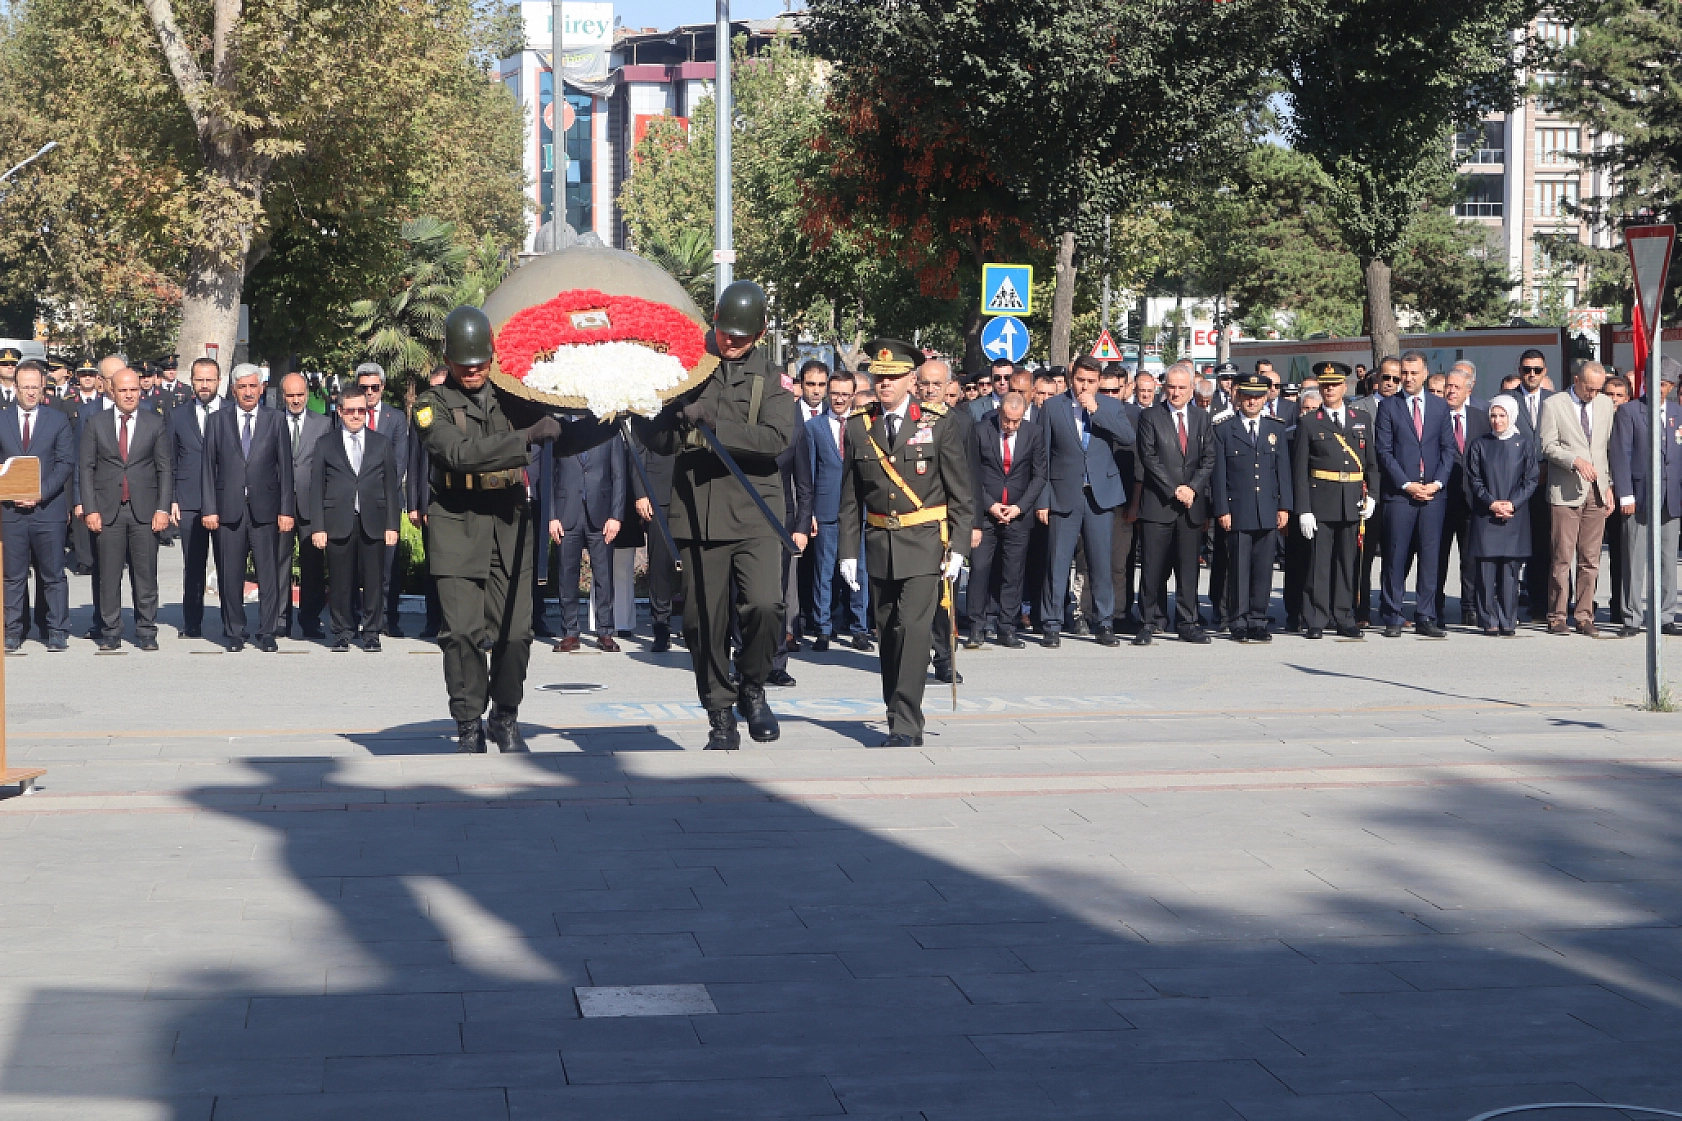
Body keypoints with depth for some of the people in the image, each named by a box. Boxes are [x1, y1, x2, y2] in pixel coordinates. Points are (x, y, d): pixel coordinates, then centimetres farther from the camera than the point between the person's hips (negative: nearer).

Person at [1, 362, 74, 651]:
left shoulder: (58, 420, 7)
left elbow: (66, 464, 0)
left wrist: (41, 493, -11)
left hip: (48, 509, -1)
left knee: (53, 575, 2)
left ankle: (57, 633, 7)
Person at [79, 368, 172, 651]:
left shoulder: (156, 424, 6)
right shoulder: (96, 425, 7)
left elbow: (164, 468, 5)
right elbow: (86, 468, 5)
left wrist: (163, 508, -4)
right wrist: (90, 509, -4)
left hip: (144, 510, 0)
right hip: (108, 510, 0)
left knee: (145, 575, 1)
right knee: (109, 576, 1)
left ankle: (146, 633, 9)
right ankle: (110, 633, 9)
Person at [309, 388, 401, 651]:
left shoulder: (382, 443, 12)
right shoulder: (325, 444, 9)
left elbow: (392, 486, 9)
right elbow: (316, 488, 5)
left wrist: (392, 525, 2)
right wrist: (317, 527, -3)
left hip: (373, 524, 1)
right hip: (338, 523, -1)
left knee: (373, 580, 1)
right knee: (341, 582, 1)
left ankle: (370, 633, 11)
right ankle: (343, 633, 11)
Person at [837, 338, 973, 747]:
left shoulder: (940, 424, -2)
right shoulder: (858, 427, 6)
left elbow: (962, 493, -1)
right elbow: (850, 497, 10)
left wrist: (958, 548, -7)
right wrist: (848, 551, 5)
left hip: (924, 544, -4)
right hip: (879, 545, 4)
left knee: (913, 630, -14)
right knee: (888, 633, 9)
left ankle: (906, 726, -13)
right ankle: (899, 722, 19)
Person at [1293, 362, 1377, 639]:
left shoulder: (1362, 419, 12)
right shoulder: (1308, 422, 2)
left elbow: (1371, 462, 14)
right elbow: (1299, 469, -1)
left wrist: (1371, 495, 0)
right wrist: (1303, 510, -9)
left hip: (1353, 502, 3)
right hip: (1320, 501, -3)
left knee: (1348, 564, 7)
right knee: (1319, 563, -3)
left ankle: (1344, 620, 14)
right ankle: (1315, 622, 2)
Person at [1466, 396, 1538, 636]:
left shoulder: (1522, 445, 6)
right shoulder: (1479, 445, 6)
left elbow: (1531, 480, 4)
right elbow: (1474, 480, 4)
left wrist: (1512, 504, -9)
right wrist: (1491, 503, -10)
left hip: (1515, 516, 0)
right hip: (1485, 516, 0)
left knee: (1510, 568, -1)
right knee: (1487, 567, -3)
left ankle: (1508, 622, 4)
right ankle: (1489, 621, 2)